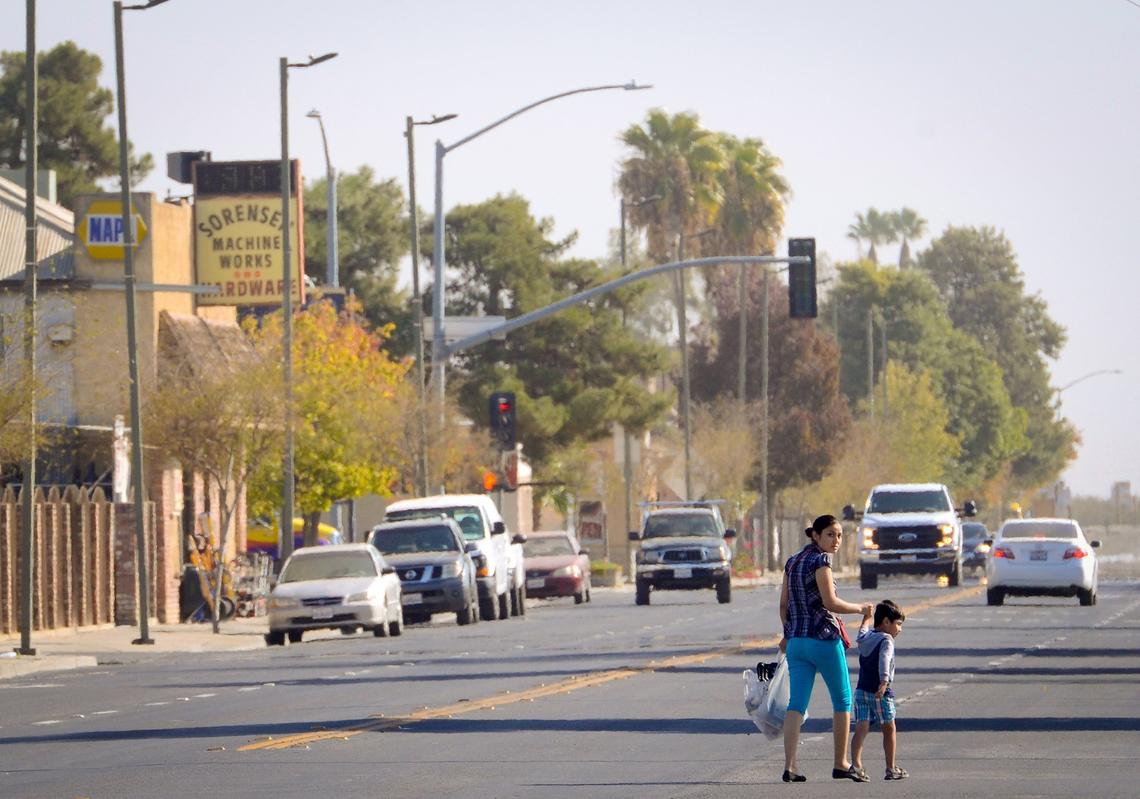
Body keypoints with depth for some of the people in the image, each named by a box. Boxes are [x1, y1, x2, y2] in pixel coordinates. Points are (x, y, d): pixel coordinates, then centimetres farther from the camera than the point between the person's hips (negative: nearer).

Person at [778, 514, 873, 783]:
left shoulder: (792, 562, 12)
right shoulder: (820, 561, -11)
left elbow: (783, 604, 15)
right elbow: (830, 603, -17)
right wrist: (860, 609, -3)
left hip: (796, 640, 7)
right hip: (824, 639, -7)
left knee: (796, 704, 2)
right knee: (843, 701, 9)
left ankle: (789, 766, -9)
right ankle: (841, 764, 13)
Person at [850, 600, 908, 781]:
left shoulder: (865, 637, 11)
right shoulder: (886, 640, -11)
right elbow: (884, 661, -28)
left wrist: (867, 617, 53)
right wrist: (884, 682, -41)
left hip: (861, 690, 6)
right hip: (881, 693, -6)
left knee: (861, 729, -4)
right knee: (889, 729, 12)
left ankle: (856, 764, -24)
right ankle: (891, 769, 20)